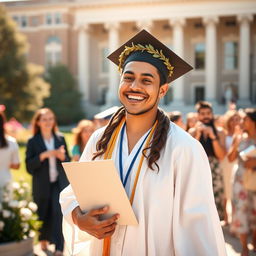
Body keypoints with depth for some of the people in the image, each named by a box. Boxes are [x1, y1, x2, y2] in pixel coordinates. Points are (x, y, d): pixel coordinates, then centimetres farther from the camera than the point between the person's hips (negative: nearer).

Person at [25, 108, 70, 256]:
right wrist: (43, 155, -19)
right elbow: (29, 166, -6)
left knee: (59, 213, -12)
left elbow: (68, 162, 9)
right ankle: (43, 241, 34)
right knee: (43, 215, 9)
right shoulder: (33, 142, 0)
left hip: (60, 184, 1)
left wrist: (62, 156, -12)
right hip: (42, 186, -1)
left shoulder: (60, 139, 7)